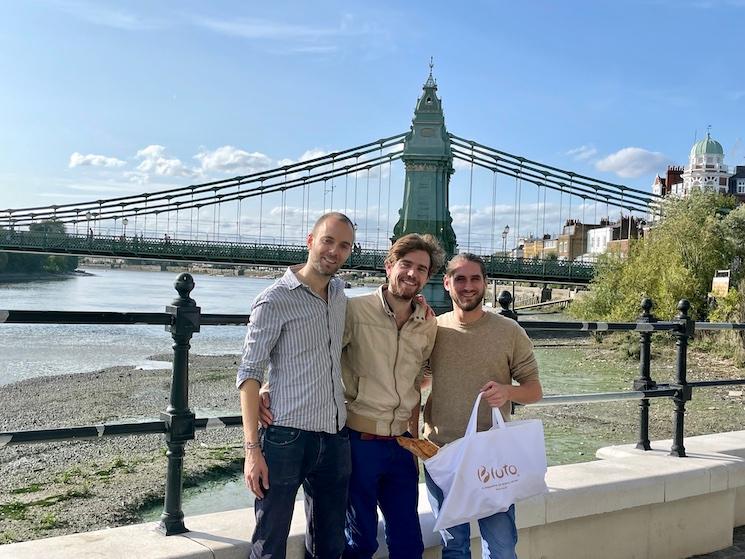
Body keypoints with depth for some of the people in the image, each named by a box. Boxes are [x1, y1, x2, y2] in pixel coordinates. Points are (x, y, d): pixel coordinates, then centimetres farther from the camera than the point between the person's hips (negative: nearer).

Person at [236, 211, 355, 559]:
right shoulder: (275, 300, -8)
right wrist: (252, 449, -17)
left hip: (335, 436, 6)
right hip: (287, 436, -6)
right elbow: (249, 374, -10)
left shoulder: (339, 293, 11)